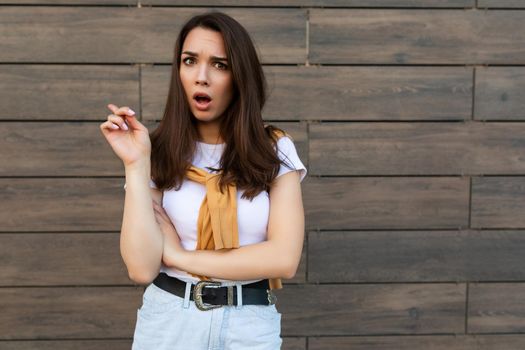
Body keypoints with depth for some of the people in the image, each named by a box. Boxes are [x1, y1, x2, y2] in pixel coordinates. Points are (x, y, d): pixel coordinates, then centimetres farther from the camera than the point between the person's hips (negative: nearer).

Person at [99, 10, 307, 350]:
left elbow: (284, 258, -15)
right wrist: (137, 164, -17)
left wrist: (179, 256, -13)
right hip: (168, 321, 1)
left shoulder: (274, 149, -5)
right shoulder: (160, 153, -4)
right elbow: (142, 267, -13)